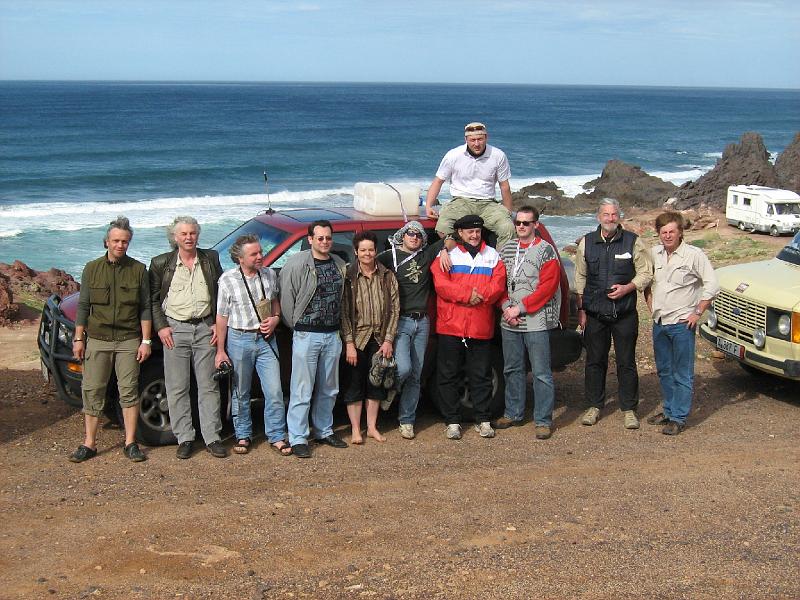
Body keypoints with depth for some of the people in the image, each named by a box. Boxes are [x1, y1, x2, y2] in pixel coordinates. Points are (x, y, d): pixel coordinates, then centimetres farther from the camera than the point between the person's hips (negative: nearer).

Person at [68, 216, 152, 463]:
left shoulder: (138, 270, 2)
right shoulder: (92, 269, 4)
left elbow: (145, 308, 2)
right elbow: (83, 306, 7)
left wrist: (145, 341, -3)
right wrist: (78, 339, 2)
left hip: (129, 340, -1)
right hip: (97, 339, 1)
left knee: (129, 391, 1)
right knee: (92, 391, 2)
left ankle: (130, 443, 8)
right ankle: (89, 444, 10)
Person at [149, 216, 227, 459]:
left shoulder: (211, 259, 6)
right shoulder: (161, 263, 3)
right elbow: (153, 298, 6)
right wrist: (161, 327, -5)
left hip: (205, 329, 1)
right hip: (175, 329, 0)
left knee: (209, 386, 3)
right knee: (177, 389, 2)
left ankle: (212, 438, 9)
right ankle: (184, 439, 10)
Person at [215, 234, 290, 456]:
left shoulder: (269, 275, 3)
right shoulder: (228, 279, -8)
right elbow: (222, 316, -3)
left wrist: (275, 319, -3)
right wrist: (220, 350, -3)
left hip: (266, 339, 2)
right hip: (239, 339, -2)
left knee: (275, 392, -1)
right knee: (240, 393, 9)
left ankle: (277, 437, 9)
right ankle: (243, 436, 23)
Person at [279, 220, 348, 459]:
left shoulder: (339, 264, 9)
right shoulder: (297, 264, -9)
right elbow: (286, 298, -6)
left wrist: (338, 326, 11)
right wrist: (295, 324, -2)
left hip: (333, 335, 6)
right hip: (306, 334, -6)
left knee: (328, 390, 15)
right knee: (302, 391, -3)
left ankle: (324, 431, 28)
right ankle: (298, 439, 3)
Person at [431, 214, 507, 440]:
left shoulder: (492, 256, 12)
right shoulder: (447, 254, 4)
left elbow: (498, 285, 1)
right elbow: (441, 283, -9)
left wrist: (479, 296, -16)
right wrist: (467, 294, -18)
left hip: (481, 327, 2)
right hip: (451, 326, -1)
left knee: (481, 376, 7)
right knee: (449, 375, 3)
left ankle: (483, 420, 17)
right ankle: (452, 421, 11)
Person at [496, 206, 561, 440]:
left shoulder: (546, 251, -3)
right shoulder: (506, 249, 12)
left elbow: (548, 286, -10)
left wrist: (521, 308, -13)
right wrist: (506, 307, -4)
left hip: (536, 322, -5)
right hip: (509, 323, 5)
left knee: (541, 372, -3)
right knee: (512, 369, 14)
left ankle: (543, 420, 3)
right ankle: (513, 413, 26)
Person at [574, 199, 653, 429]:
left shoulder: (632, 242, -1)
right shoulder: (587, 242, 6)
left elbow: (645, 274, 3)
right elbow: (580, 278, 11)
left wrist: (627, 288, -15)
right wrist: (581, 309, 7)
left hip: (625, 314, -2)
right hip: (594, 313, 2)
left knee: (626, 363, 3)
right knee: (595, 361, 9)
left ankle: (629, 409, 13)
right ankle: (594, 406, 21)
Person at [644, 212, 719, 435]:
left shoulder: (694, 255, -10)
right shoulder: (654, 254, 5)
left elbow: (712, 285, -9)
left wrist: (698, 312, -11)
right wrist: (650, 304, 11)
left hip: (682, 324, -6)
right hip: (659, 323, 6)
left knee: (683, 374, 0)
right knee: (664, 371, 16)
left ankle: (679, 418, 5)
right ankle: (669, 410, 30)